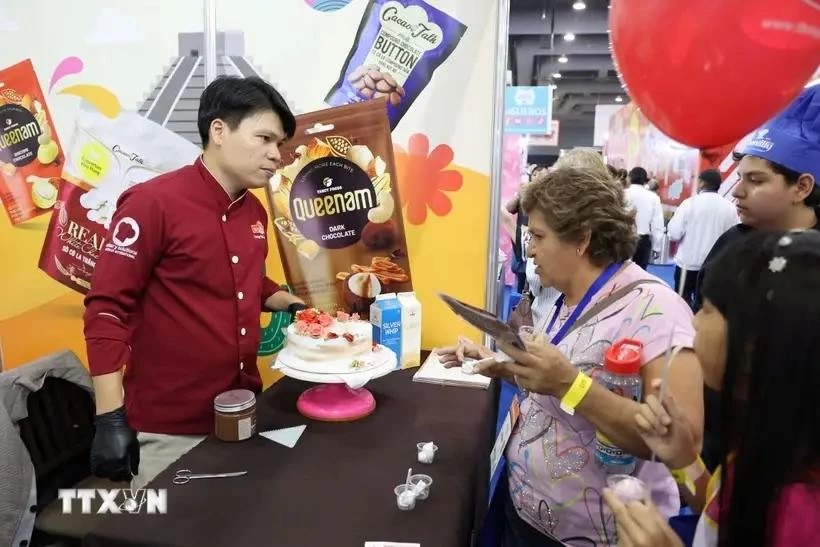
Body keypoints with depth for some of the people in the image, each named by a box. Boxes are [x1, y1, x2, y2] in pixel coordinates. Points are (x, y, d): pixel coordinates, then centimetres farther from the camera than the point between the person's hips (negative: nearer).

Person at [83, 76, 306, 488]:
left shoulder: (255, 212, 6)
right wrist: (110, 418, -18)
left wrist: (293, 306, 4)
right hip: (168, 430, -6)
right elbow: (106, 309, -16)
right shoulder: (152, 203, -15)